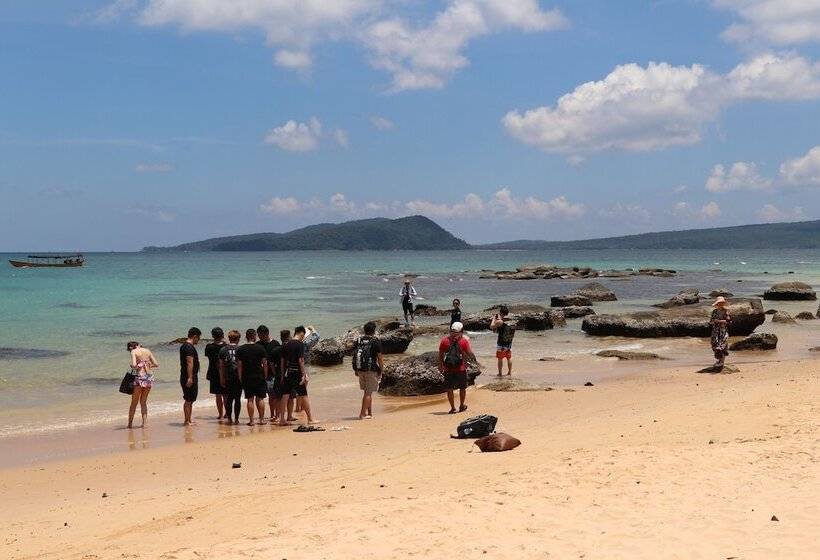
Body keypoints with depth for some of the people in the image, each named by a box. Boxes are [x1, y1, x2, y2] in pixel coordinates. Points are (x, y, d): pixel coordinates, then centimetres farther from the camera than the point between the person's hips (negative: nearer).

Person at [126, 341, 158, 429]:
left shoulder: (133, 352, -3)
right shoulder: (147, 351, 11)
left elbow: (134, 365, -19)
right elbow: (156, 364, 7)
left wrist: (132, 367, 3)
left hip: (139, 378, -5)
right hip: (149, 377, 5)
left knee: (134, 402, 9)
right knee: (143, 402, 16)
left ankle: (130, 423, 12)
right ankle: (143, 423, 9)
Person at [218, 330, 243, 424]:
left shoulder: (223, 350, 3)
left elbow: (221, 366, 5)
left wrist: (221, 379, 11)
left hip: (227, 378, 2)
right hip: (238, 377, -2)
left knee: (229, 398, 10)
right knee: (237, 399, 3)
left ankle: (229, 418, 10)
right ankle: (236, 419, 2)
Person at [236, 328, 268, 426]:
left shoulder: (240, 349, -1)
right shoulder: (260, 348, -3)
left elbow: (239, 365, -1)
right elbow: (265, 364, -3)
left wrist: (240, 378, 6)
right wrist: (265, 376, 6)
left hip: (247, 377, 0)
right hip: (259, 376, 0)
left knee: (250, 399, 3)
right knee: (260, 398, 8)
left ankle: (251, 420, 2)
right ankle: (261, 419, 10)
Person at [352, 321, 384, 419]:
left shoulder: (358, 340, 6)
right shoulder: (375, 341, -9)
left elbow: (354, 355, 10)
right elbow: (379, 357, -9)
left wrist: (356, 370, 18)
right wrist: (381, 370, 0)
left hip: (360, 370, 6)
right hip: (371, 370, -5)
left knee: (367, 392, 17)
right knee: (368, 393, 1)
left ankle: (370, 413, 22)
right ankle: (362, 414, -2)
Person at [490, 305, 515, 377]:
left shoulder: (500, 322, -20)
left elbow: (491, 326, -8)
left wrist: (494, 318, 5)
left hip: (501, 344, -5)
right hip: (509, 343, 5)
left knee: (500, 359, 7)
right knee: (509, 358, 17)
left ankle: (500, 373, 12)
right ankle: (510, 372, 25)